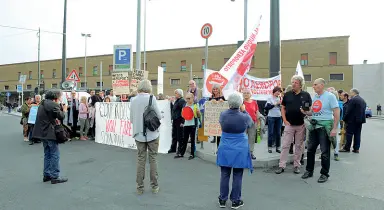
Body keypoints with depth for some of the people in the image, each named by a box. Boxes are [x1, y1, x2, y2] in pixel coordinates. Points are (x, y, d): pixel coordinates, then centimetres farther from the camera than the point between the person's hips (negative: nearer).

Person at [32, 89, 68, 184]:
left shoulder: (43, 103, 14)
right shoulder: (54, 105, -15)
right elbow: (61, 116, -14)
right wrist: (64, 110, 3)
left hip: (43, 132, 9)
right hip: (50, 132, -9)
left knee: (47, 154, 18)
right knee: (55, 155, -2)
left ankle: (46, 175, 24)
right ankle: (54, 177, 0)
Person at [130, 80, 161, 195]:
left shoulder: (133, 100, 0)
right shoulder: (151, 98, -10)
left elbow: (132, 119, 6)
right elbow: (159, 116, -10)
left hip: (139, 134, 3)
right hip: (152, 133, -3)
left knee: (140, 159, 10)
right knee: (153, 159, 8)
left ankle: (140, 187, 16)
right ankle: (154, 186, 16)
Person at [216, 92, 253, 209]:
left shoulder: (223, 115, -9)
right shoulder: (244, 117, -15)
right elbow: (251, 123, 8)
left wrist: (231, 109, 16)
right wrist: (244, 111, 15)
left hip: (225, 150, 2)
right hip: (239, 151, -2)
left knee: (225, 175, 11)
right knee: (237, 176, 7)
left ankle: (222, 200, 21)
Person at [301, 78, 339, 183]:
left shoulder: (330, 96, -7)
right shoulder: (314, 97, 13)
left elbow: (337, 112, -11)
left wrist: (334, 128, -17)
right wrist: (305, 112, -1)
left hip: (324, 126, -7)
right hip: (314, 125, 7)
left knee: (325, 152, 0)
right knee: (310, 149, 11)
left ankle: (324, 174, 12)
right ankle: (309, 171, 23)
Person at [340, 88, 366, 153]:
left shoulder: (352, 100, -14)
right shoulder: (363, 100, 13)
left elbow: (348, 111, -15)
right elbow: (363, 110, 14)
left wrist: (344, 119, -7)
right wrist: (360, 118, 16)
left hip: (352, 120, -8)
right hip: (360, 119, 8)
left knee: (349, 134, -2)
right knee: (357, 134, 10)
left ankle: (347, 148, 2)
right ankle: (356, 148, 12)